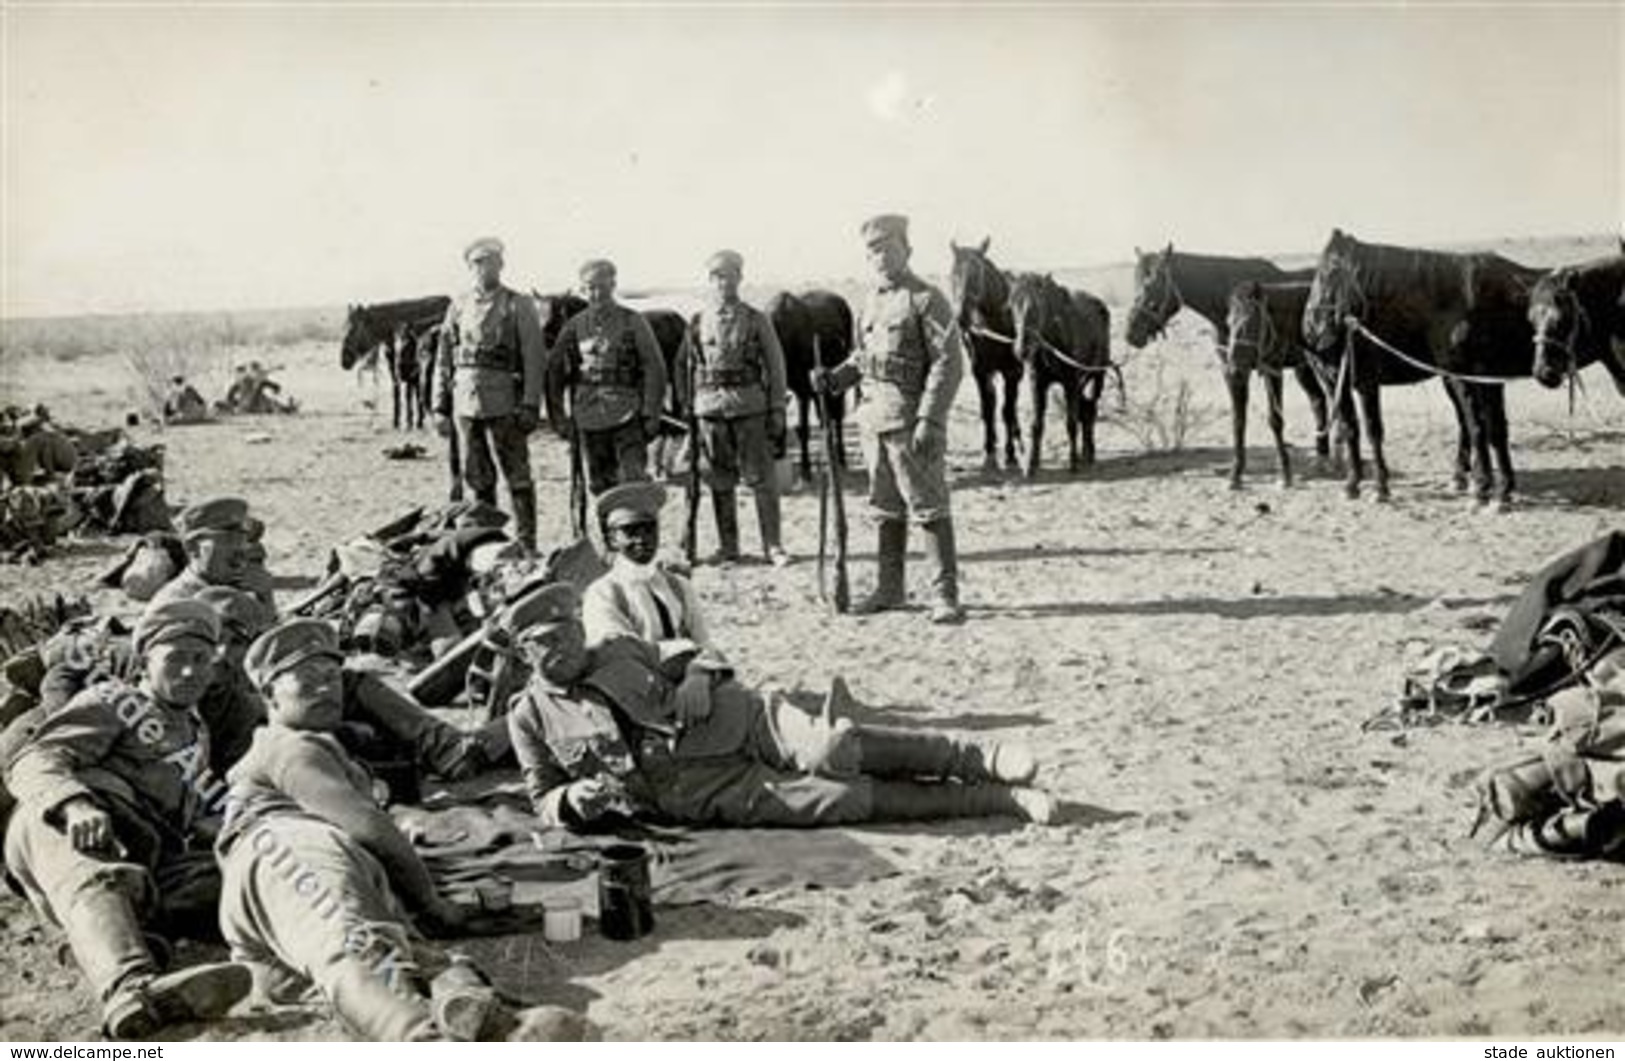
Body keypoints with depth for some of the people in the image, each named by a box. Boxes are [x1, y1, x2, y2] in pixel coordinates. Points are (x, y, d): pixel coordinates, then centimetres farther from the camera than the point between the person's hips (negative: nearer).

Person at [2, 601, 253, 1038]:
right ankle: (132, 990, -71)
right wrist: (75, 805, -22)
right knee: (98, 882, -42)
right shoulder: (113, 701, 18)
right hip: (60, 824, -7)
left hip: (149, 858, 7)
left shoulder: (196, 736, 39)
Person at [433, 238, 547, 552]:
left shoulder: (518, 306, 0)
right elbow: (444, 360, 12)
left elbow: (535, 359, -6)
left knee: (517, 476, 0)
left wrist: (530, 405, -14)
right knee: (476, 478, 10)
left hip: (504, 403, -4)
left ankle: (525, 545, 4)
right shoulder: (458, 307, 11)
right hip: (465, 403, 4)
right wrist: (440, 406, 7)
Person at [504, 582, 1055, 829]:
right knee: (840, 798, -17)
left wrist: (698, 681, 2)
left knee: (831, 751, -25)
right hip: (700, 795, -3)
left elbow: (686, 662, 26)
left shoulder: (622, 651, 15)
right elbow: (543, 799, 13)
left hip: (735, 721, 3)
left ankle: (981, 758, -18)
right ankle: (999, 800, -17)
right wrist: (574, 801, -10)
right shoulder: (529, 717, 7)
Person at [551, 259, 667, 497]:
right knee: (600, 484, 9)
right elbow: (554, 371, 12)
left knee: (634, 482, -12)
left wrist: (651, 413, -7)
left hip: (627, 415, -3)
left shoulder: (633, 322, 0)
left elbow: (654, 368, -1)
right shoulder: (574, 327, 8)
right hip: (589, 419, 3)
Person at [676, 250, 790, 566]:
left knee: (761, 478, -1)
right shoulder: (697, 323, 8)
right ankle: (727, 547, 16)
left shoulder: (756, 320, 2)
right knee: (720, 481, 7)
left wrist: (777, 410, -3)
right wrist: (686, 408, 8)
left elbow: (775, 366, 2)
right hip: (709, 407, 2)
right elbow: (684, 368, 14)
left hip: (749, 406, -2)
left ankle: (772, 546, 5)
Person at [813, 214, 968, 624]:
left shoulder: (926, 299, -11)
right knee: (886, 509, 15)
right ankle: (889, 588, 26)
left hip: (911, 420, -8)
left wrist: (929, 420, -22)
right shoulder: (872, 302, 13)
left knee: (928, 507, -5)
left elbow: (949, 362, -16)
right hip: (874, 418, 8)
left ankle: (946, 595, 0)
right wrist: (835, 378, 5)